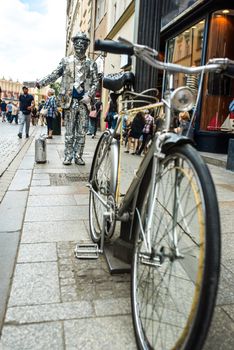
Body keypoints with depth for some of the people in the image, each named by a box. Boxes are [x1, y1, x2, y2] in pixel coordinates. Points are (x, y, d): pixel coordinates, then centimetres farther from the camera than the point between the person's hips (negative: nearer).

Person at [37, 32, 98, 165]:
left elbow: (95, 82, 6)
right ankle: (68, 156, 8)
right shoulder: (66, 61, 9)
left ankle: (78, 156, 10)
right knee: (69, 131, 1)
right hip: (70, 100, 0)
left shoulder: (92, 64, 10)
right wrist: (41, 82, -7)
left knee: (82, 132, 2)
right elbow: (54, 75, 7)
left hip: (84, 101, 1)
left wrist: (88, 95, -9)